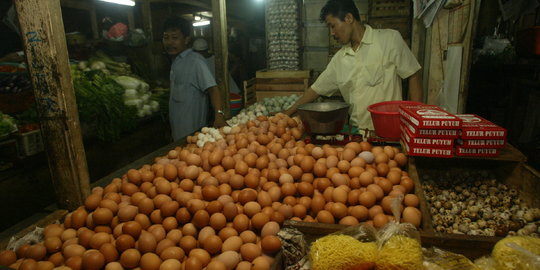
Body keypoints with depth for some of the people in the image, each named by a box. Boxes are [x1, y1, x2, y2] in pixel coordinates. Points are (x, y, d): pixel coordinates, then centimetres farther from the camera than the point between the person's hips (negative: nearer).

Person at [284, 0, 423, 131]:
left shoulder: (390, 39, -3)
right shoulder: (339, 58, 9)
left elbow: (413, 76, -2)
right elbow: (317, 89, 15)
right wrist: (288, 113, 14)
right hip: (357, 131, 4)